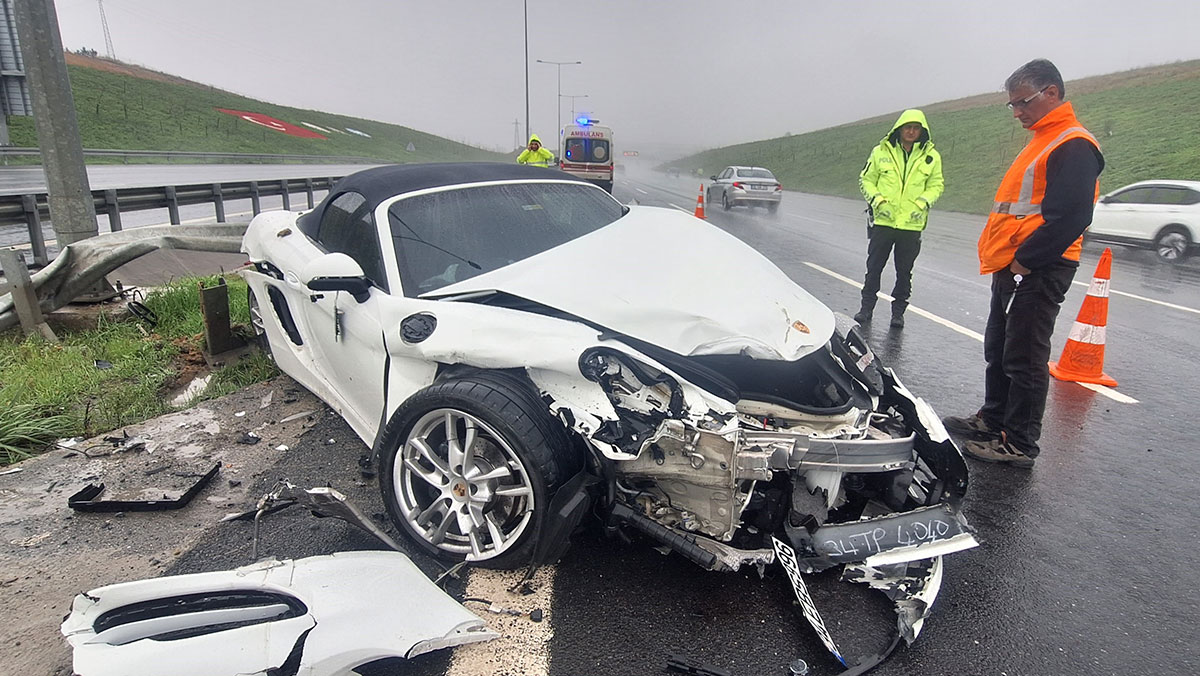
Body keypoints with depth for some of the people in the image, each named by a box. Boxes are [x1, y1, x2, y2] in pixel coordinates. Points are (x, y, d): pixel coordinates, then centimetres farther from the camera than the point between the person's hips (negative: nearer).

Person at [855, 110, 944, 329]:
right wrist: (875, 197, -10)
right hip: (882, 221, 0)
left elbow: (936, 185, 11)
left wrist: (924, 201, -8)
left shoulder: (931, 156, 4)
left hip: (912, 223, 1)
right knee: (874, 267, 6)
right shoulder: (881, 152, 1)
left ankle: (898, 311, 19)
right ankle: (867, 307, 19)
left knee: (904, 272, 8)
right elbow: (866, 179, 7)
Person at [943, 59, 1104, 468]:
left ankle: (1020, 444, 6)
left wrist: (1026, 260, -19)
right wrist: (1003, 257, 15)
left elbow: (1070, 217, -23)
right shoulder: (1042, 141, 20)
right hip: (1012, 267, 10)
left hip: (1038, 271, -10)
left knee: (1024, 359, -4)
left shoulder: (1073, 146, -13)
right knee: (998, 351, 17)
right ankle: (992, 420, 31)